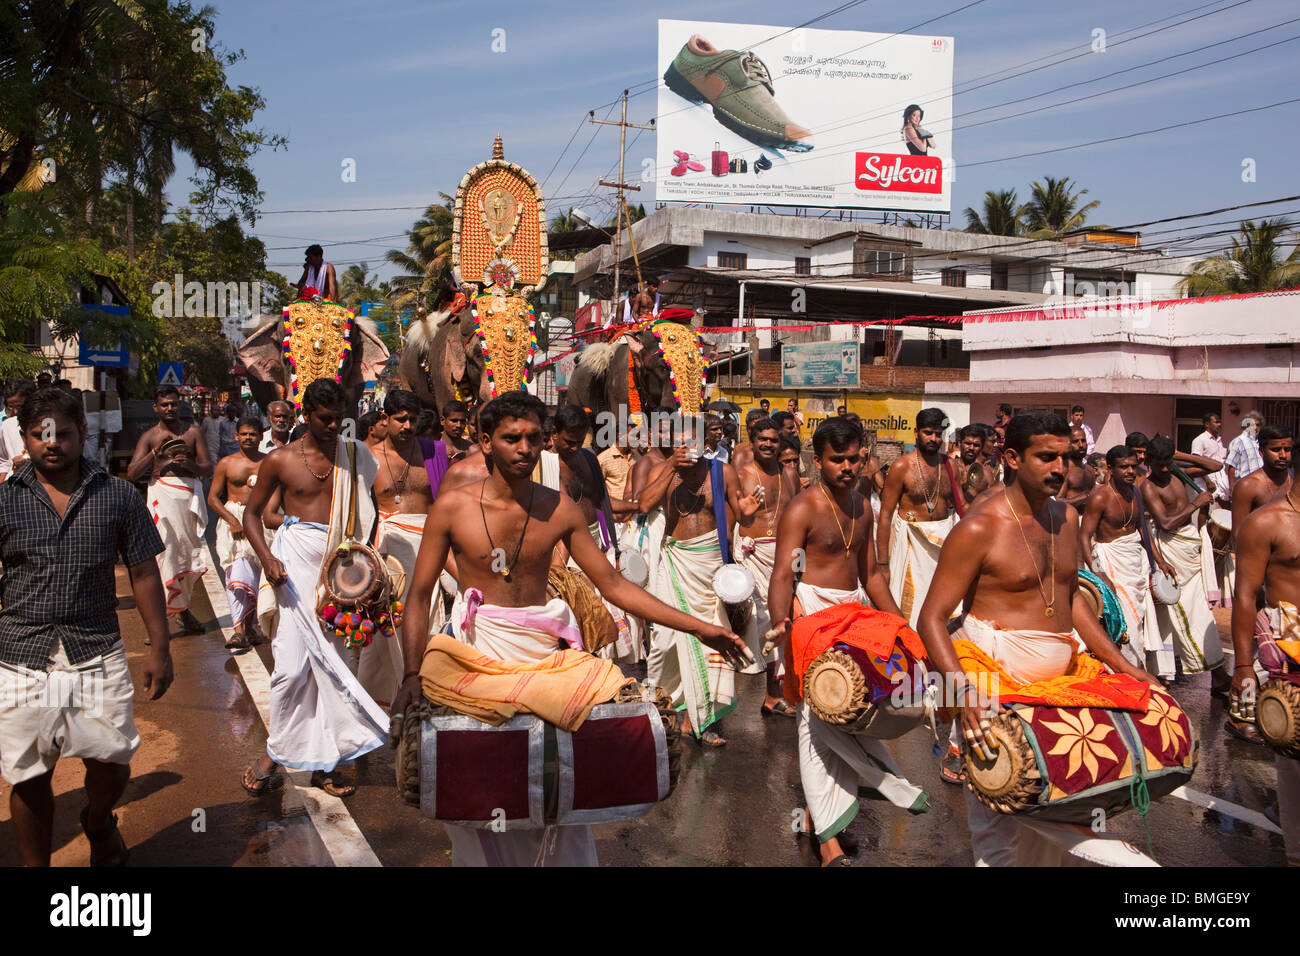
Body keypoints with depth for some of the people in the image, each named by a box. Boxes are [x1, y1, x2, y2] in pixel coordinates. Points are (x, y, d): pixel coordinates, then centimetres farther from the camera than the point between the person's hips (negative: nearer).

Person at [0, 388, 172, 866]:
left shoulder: (118, 496, 1)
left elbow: (143, 572, 5)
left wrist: (159, 647, 3)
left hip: (98, 654, 0)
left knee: (113, 764, 5)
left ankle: (98, 823, 38)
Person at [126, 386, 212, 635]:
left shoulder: (192, 433, 14)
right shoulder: (149, 436, 10)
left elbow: (208, 469, 10)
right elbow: (132, 473, 1)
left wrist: (190, 464, -11)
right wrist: (156, 452, -11)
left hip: (190, 493, 2)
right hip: (162, 494, -2)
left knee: (189, 554, 4)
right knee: (165, 552, -10)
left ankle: (182, 607, 21)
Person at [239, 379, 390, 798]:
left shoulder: (354, 455, 9)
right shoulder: (281, 459, 4)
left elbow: (368, 511, 11)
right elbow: (252, 512, 9)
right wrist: (267, 558, -7)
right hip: (298, 558, -2)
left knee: (332, 662, 5)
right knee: (292, 664, -7)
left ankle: (324, 761, 15)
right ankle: (275, 751, 12)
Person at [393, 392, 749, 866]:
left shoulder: (560, 508, 0)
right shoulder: (453, 506, -5)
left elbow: (613, 584, 1)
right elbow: (419, 596, -2)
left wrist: (699, 628, -4)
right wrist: (412, 674, -13)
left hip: (542, 648, 2)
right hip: (477, 647, -1)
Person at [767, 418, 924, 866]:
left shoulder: (861, 506, 12)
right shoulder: (802, 510, -11)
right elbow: (783, 575, -19)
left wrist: (900, 623, 16)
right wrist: (782, 624, -34)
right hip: (814, 614, -7)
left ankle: (820, 816, 15)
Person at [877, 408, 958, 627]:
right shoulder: (902, 467, -8)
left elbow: (958, 506, 14)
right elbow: (885, 514, -9)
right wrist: (882, 563, -12)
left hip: (945, 539, 4)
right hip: (913, 542, -4)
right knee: (910, 608, -2)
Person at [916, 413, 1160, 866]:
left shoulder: (1067, 516, 11)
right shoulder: (980, 527, -13)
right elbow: (931, 619, -15)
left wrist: (1122, 664, 14)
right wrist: (960, 688, -30)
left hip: (1059, 675, 7)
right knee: (1001, 822, -6)